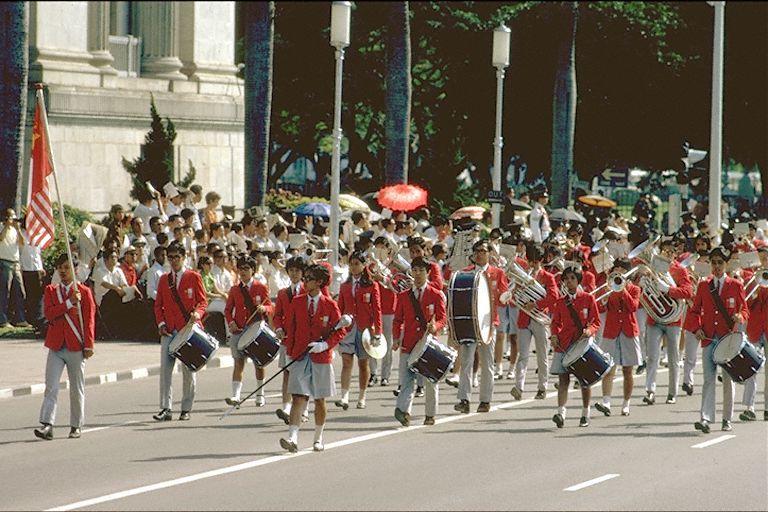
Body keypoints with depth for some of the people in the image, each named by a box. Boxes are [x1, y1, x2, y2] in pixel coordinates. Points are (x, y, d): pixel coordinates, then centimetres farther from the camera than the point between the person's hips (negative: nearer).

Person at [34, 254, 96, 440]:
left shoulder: (84, 292, 2)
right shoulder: (50, 291, 8)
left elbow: (89, 320, -1)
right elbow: (49, 313, -8)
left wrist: (88, 345, -6)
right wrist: (70, 302, -16)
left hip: (76, 348, -1)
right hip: (56, 346, 1)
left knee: (77, 389, 6)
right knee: (51, 387, -7)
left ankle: (76, 426, 16)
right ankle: (47, 425, -11)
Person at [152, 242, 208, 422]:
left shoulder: (193, 277, 3)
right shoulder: (164, 280, 12)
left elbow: (203, 301, 2)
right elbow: (158, 305, 14)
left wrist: (197, 313, -19)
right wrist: (161, 323, -1)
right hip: (169, 331, 2)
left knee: (189, 371, 4)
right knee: (165, 369, -8)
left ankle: (186, 409, 11)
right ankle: (165, 409, -9)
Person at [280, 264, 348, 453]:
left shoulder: (330, 305, -2)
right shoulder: (297, 303, 4)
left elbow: (340, 330, 1)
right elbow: (290, 327, 10)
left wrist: (325, 345, -13)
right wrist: (290, 351, 4)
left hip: (321, 357, -1)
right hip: (300, 357, 1)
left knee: (320, 400, 9)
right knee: (298, 397, -10)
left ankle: (318, 438, 22)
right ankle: (293, 438, -20)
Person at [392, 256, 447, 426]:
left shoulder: (436, 295, 3)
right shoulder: (403, 296, 9)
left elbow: (442, 318, -3)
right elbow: (398, 320, 10)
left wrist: (435, 327, -25)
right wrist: (396, 338, -5)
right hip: (408, 345, 1)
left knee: (431, 382, 8)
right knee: (407, 380, -12)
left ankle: (430, 415, 20)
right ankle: (404, 411, -25)